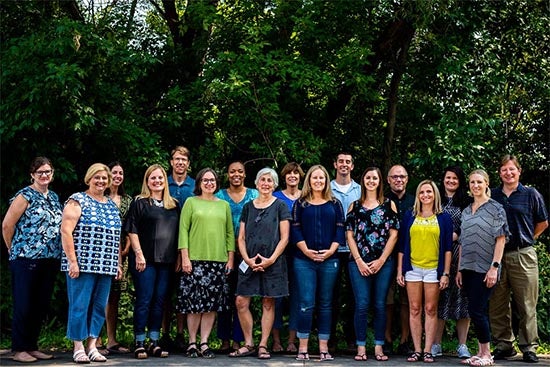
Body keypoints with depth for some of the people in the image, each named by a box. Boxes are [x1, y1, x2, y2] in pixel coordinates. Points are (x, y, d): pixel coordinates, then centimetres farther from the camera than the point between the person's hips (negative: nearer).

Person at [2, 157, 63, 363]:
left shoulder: (54, 197, 15)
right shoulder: (25, 196, -5)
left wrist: (56, 255, 14)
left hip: (50, 260, 7)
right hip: (26, 259, -7)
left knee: (42, 306, 10)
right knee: (23, 306, -1)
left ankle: (32, 346, 20)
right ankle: (19, 350, 7)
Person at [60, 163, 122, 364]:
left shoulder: (112, 205, 17)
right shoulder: (78, 201, -2)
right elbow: (66, 231, -10)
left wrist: (118, 263, 15)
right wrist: (72, 261, -16)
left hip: (106, 266, 6)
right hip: (82, 264, -6)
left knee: (99, 306, 6)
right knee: (80, 305, -3)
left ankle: (92, 346, 14)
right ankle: (78, 348, 6)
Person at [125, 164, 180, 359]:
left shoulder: (174, 205, 14)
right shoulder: (139, 202, 1)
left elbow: (178, 232, 17)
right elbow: (132, 230, -5)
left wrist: (178, 257, 10)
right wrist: (139, 254, -13)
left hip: (166, 261, 4)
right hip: (145, 259, -4)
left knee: (159, 301, 6)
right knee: (144, 300, -3)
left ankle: (154, 342, 13)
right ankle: (139, 343, 4)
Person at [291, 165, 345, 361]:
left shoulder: (334, 204, 10)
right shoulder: (300, 203, 7)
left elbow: (340, 229, 6)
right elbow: (295, 229, 2)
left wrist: (330, 251, -8)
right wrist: (306, 251, -10)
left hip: (329, 260, 1)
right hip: (304, 260, -1)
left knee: (325, 304, 5)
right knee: (306, 304, -4)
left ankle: (324, 347, 10)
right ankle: (302, 348, 2)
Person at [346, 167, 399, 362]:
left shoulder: (389, 205, 8)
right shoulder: (355, 206, 11)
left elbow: (393, 235, 3)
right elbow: (350, 235, 5)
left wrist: (381, 261, -5)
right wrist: (359, 261, -5)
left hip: (383, 262, 0)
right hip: (359, 262, 0)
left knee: (380, 305, 3)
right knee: (362, 305, -3)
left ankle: (379, 347, 10)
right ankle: (361, 347, 4)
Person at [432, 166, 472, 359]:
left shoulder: (466, 202, 7)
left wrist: (455, 235, -10)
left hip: (460, 254, -1)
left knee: (461, 297, -1)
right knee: (439, 298, 1)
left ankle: (462, 345, 5)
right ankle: (436, 344, 6)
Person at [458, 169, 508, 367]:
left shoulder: (496, 208, -3)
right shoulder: (466, 211, 15)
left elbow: (501, 239, -8)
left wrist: (494, 267, -16)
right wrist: (459, 270, 11)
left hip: (485, 269, -6)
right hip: (469, 269, 6)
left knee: (476, 310, -9)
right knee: (479, 312, 9)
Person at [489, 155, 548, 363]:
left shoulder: (531, 195, 4)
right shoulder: (492, 196, 9)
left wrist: (527, 239, 11)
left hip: (523, 256, -2)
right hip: (496, 255, 2)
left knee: (526, 305, 0)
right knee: (497, 305, 6)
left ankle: (529, 348, 7)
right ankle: (503, 345, 16)